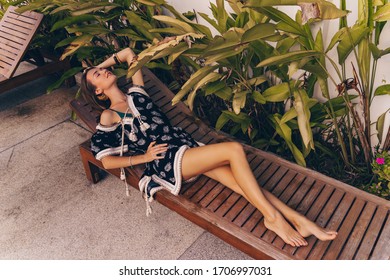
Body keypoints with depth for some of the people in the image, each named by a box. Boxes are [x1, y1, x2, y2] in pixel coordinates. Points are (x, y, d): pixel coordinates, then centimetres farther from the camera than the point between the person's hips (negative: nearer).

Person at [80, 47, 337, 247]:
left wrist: (100, 64, 37)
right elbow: (106, 161, 0)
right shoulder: (109, 116, 4)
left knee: (241, 180, -13)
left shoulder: (135, 94, 21)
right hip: (167, 161, -6)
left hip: (186, 144, 6)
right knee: (234, 150, -25)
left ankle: (298, 220, -14)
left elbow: (127, 52, 31)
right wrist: (144, 157, -3)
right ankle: (272, 217, -18)